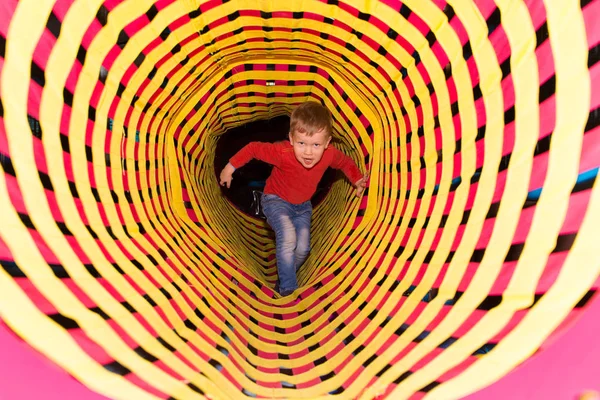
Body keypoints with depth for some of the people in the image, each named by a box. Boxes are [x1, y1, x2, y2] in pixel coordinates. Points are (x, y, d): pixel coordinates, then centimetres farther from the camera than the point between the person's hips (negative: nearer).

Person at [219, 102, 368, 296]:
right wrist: (230, 167, -15)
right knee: (288, 237, -28)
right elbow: (253, 148, -20)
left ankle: (285, 278, 31)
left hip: (303, 206, 4)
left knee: (303, 248, 2)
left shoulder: (330, 154, -25)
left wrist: (357, 180, -12)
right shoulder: (282, 152, -35)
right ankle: (287, 289, -9)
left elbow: (346, 162, -1)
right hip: (276, 200, -4)